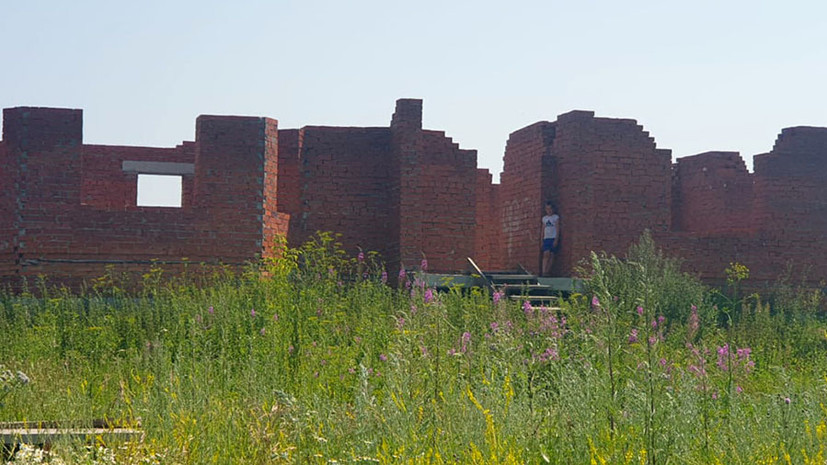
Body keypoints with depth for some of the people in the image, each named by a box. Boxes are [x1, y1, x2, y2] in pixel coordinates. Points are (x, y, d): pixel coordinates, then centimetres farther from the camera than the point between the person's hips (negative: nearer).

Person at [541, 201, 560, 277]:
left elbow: (557, 229, -2)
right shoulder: (544, 218, 17)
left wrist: (556, 240, -11)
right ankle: (544, 271, -20)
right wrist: (542, 240, 11)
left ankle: (547, 271, -7)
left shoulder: (556, 217, 4)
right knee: (546, 254, -10)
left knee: (551, 255, -6)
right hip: (546, 239, 3)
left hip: (554, 238, -3)